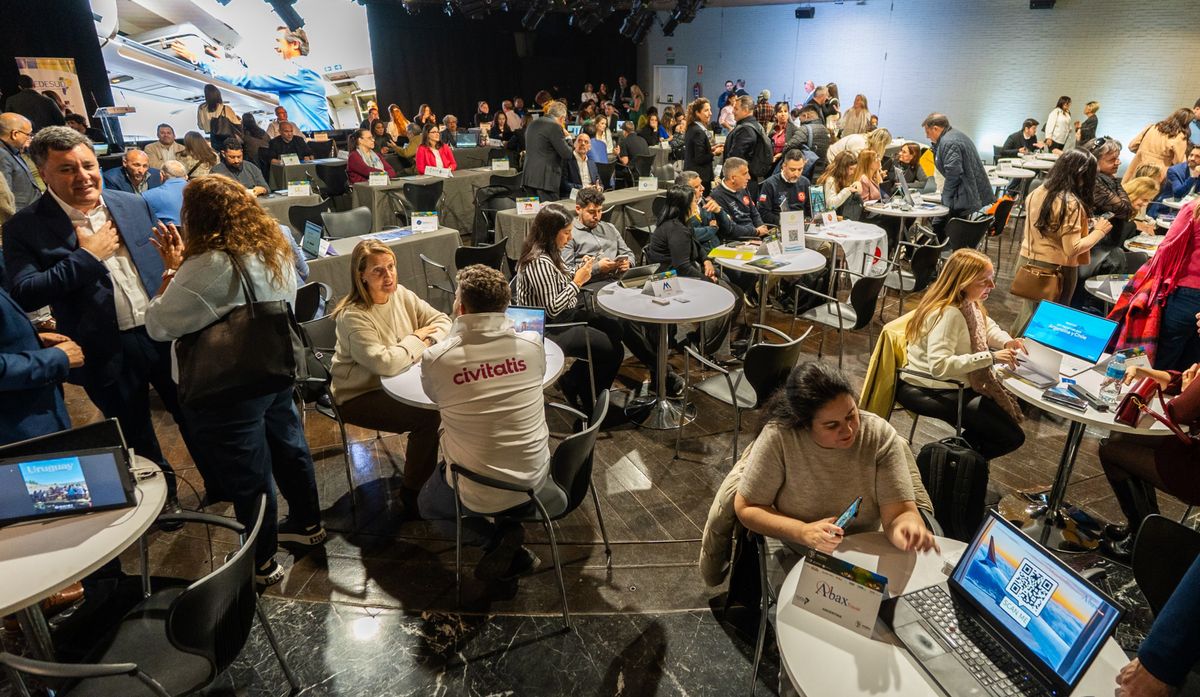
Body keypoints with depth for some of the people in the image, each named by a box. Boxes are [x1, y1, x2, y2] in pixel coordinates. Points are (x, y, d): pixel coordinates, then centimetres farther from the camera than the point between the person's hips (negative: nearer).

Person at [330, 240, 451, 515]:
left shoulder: (401, 295, -3)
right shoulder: (353, 316, -24)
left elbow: (442, 321, 1)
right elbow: (385, 363, -34)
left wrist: (428, 342, -19)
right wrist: (415, 339, -19)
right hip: (359, 396, -6)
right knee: (426, 418, -24)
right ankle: (410, 493, -3)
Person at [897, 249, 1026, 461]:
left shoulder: (967, 303, 2)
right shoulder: (947, 314, -26)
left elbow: (987, 327, 22)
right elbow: (939, 366, -36)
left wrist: (1006, 342, 0)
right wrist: (990, 357, -33)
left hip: (955, 384, 10)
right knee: (1012, 437, -9)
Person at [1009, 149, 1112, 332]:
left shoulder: (1039, 191, 2)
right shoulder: (1071, 203, -20)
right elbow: (1072, 249, -23)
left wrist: (1084, 225, 15)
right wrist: (1099, 231, -9)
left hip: (1027, 260, 7)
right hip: (1056, 269, -7)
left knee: (1030, 313, 22)